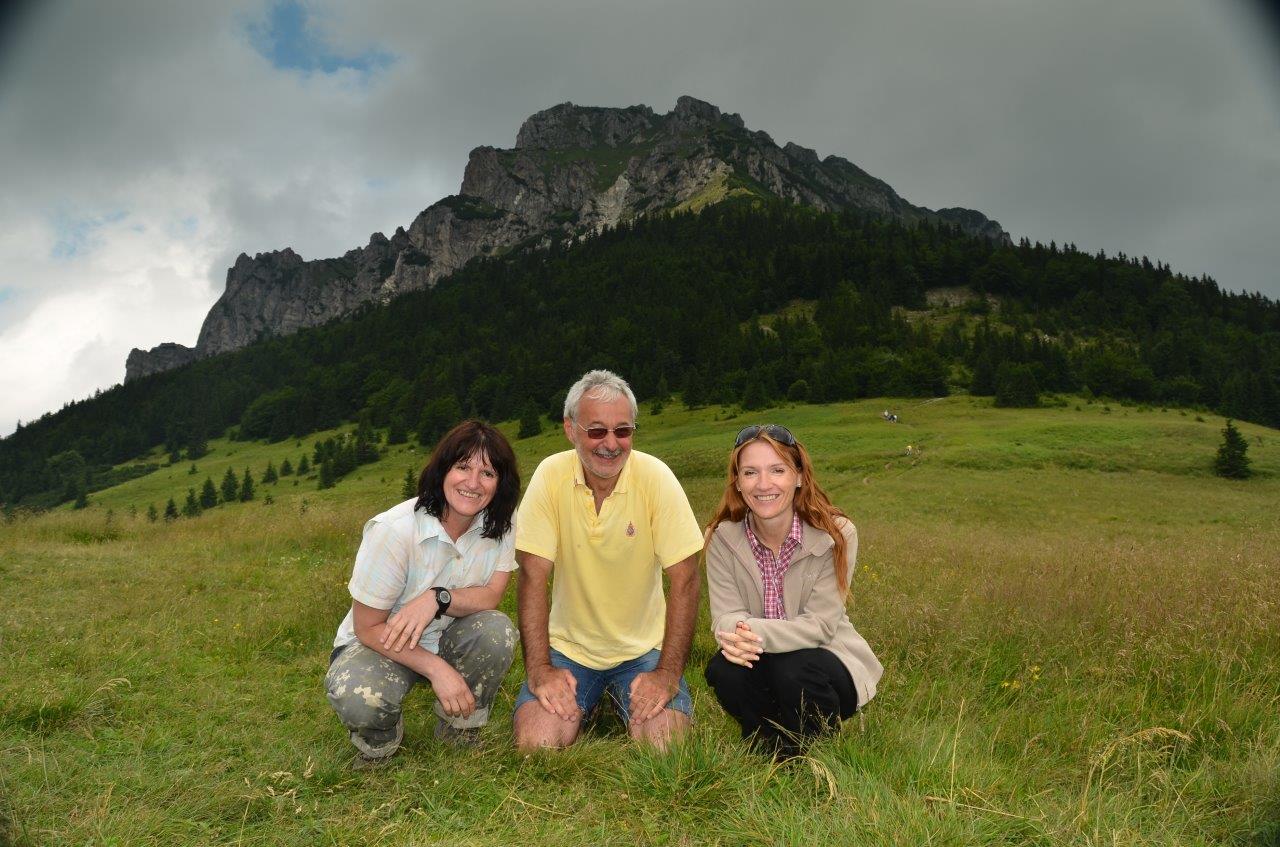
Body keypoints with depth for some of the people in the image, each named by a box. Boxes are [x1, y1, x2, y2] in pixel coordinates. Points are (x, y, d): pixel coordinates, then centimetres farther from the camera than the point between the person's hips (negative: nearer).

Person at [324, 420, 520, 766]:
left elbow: (492, 595, -15)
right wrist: (437, 669, -28)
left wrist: (438, 598, -34)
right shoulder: (393, 530, -27)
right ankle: (381, 741, 4)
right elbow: (368, 628, -20)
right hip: (381, 643, -3)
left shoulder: (500, 521, -13)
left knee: (497, 631, -28)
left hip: (447, 639, 4)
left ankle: (459, 734, -1)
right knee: (357, 699, -35)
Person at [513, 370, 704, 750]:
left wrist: (669, 673, -16)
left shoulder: (655, 476, -15)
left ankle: (622, 700, 16)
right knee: (535, 743, -18)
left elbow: (684, 580, -12)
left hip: (643, 648, 0)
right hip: (568, 647, 1)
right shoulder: (551, 475, -13)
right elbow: (533, 578, -11)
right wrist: (539, 669, -17)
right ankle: (588, 703, 16)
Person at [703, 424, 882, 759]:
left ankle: (796, 758, -1)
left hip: (825, 658, -2)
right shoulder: (722, 537, -9)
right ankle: (764, 752, 2)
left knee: (793, 671, -33)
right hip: (758, 660, 2)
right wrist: (736, 636, -39)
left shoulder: (835, 534, -17)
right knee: (722, 669, -29)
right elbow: (725, 614, -14)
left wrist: (758, 633, -38)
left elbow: (820, 624, -20)